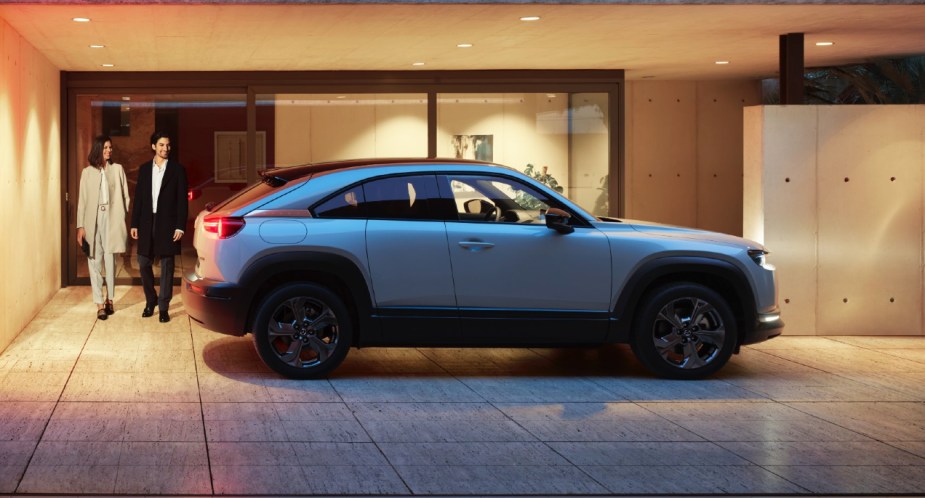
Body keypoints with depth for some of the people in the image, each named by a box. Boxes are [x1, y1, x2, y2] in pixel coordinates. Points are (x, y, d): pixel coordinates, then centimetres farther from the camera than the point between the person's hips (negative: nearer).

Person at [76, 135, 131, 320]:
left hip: (112, 219, 0)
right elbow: (82, 200, 4)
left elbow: (125, 196, 5)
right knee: (95, 262, -2)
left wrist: (126, 220, -2)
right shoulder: (87, 172, 6)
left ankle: (109, 299, 18)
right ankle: (100, 304, -1)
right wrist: (80, 226, -1)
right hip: (93, 219, 0)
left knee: (110, 260, 4)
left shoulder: (117, 169, 6)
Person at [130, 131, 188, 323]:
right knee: (144, 264, 6)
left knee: (166, 266, 1)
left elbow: (182, 200, -3)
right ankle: (151, 299, 26)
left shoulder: (177, 170, 0)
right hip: (147, 223, 3)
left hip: (167, 224, -3)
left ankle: (163, 307, 8)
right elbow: (138, 198, 9)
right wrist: (134, 224, 4)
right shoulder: (144, 169, 9)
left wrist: (180, 226, -9)